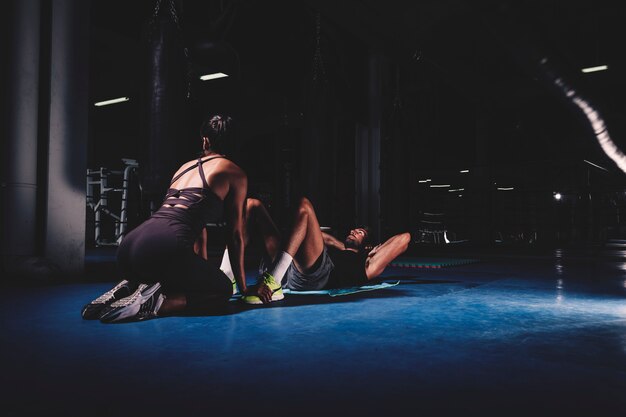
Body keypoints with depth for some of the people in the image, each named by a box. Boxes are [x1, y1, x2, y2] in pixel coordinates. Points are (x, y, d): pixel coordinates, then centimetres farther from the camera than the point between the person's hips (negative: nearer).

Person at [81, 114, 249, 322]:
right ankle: (157, 302, -9)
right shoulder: (235, 173, 10)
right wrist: (243, 288, 20)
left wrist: (204, 272, 47)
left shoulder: (186, 165, 30)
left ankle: (130, 288, 6)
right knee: (223, 289, 15)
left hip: (129, 243, 8)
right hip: (165, 247, -7)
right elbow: (235, 235, 10)